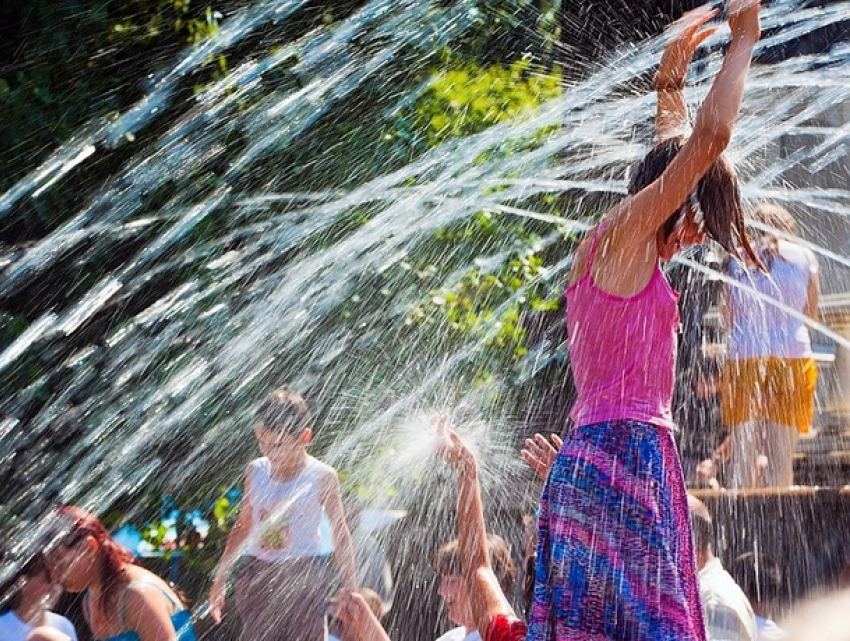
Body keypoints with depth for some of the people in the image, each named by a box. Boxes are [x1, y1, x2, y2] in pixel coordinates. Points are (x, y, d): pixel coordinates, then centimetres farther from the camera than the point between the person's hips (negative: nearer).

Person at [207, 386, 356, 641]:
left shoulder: (321, 477, -8)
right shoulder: (256, 470, 2)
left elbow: (340, 534, 0)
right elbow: (243, 526, 13)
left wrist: (350, 588, 1)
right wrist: (220, 578, 13)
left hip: (305, 575, -4)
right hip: (257, 574, 4)